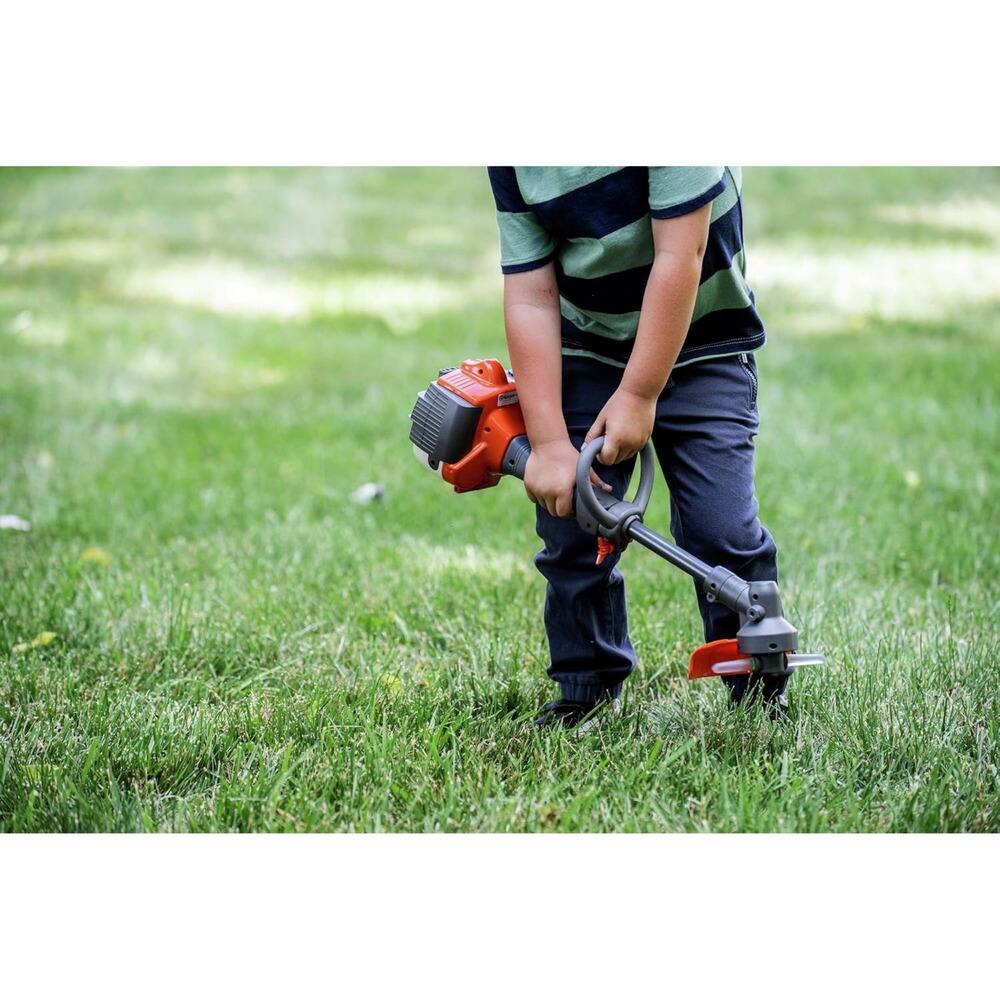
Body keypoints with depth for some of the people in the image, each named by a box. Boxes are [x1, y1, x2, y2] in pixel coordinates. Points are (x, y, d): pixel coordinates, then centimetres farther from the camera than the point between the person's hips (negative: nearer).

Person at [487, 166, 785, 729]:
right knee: (570, 530, -3)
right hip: (586, 353, 4)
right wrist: (548, 444, -18)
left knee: (723, 532, -13)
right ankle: (588, 696, 13)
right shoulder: (509, 160, -10)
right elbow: (531, 298, -12)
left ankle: (763, 698, 4)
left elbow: (679, 254, -26)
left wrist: (639, 396, -26)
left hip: (700, 346, -4)